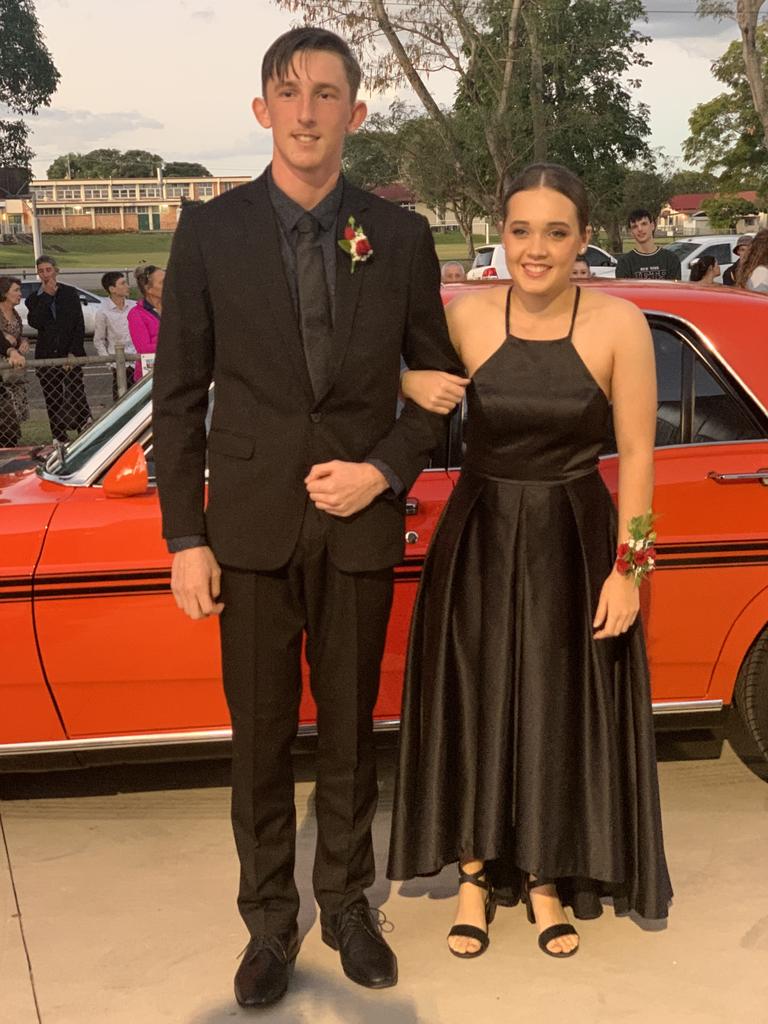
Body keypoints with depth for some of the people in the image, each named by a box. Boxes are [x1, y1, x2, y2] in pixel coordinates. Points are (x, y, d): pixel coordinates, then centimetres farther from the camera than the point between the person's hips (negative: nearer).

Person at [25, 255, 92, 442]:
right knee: (53, 404, 5)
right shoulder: (34, 298, 8)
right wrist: (46, 296, -10)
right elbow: (35, 322, -11)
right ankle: (60, 441, 11)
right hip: (47, 356, 2)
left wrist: (73, 353, -7)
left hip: (70, 356, -2)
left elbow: (79, 326, 2)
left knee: (77, 398, -11)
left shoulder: (70, 293, 5)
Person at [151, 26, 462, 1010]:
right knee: (260, 739, 9)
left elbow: (437, 381, 8)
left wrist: (385, 470, -9)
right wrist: (184, 538, -4)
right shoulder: (210, 231, -1)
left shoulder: (399, 237, 1)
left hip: (359, 523, 1)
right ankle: (269, 922, 27)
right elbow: (178, 394, 0)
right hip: (252, 525, 0)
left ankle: (347, 905, 32)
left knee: (350, 733, 13)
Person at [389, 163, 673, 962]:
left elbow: (636, 453, -9)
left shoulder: (619, 325, -11)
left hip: (572, 544, -1)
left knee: (562, 712, 10)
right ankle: (476, 876, 29)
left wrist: (627, 568, -10)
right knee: (474, 708, 10)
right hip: (479, 541, 1)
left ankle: (546, 878, 31)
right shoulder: (466, 317, -7)